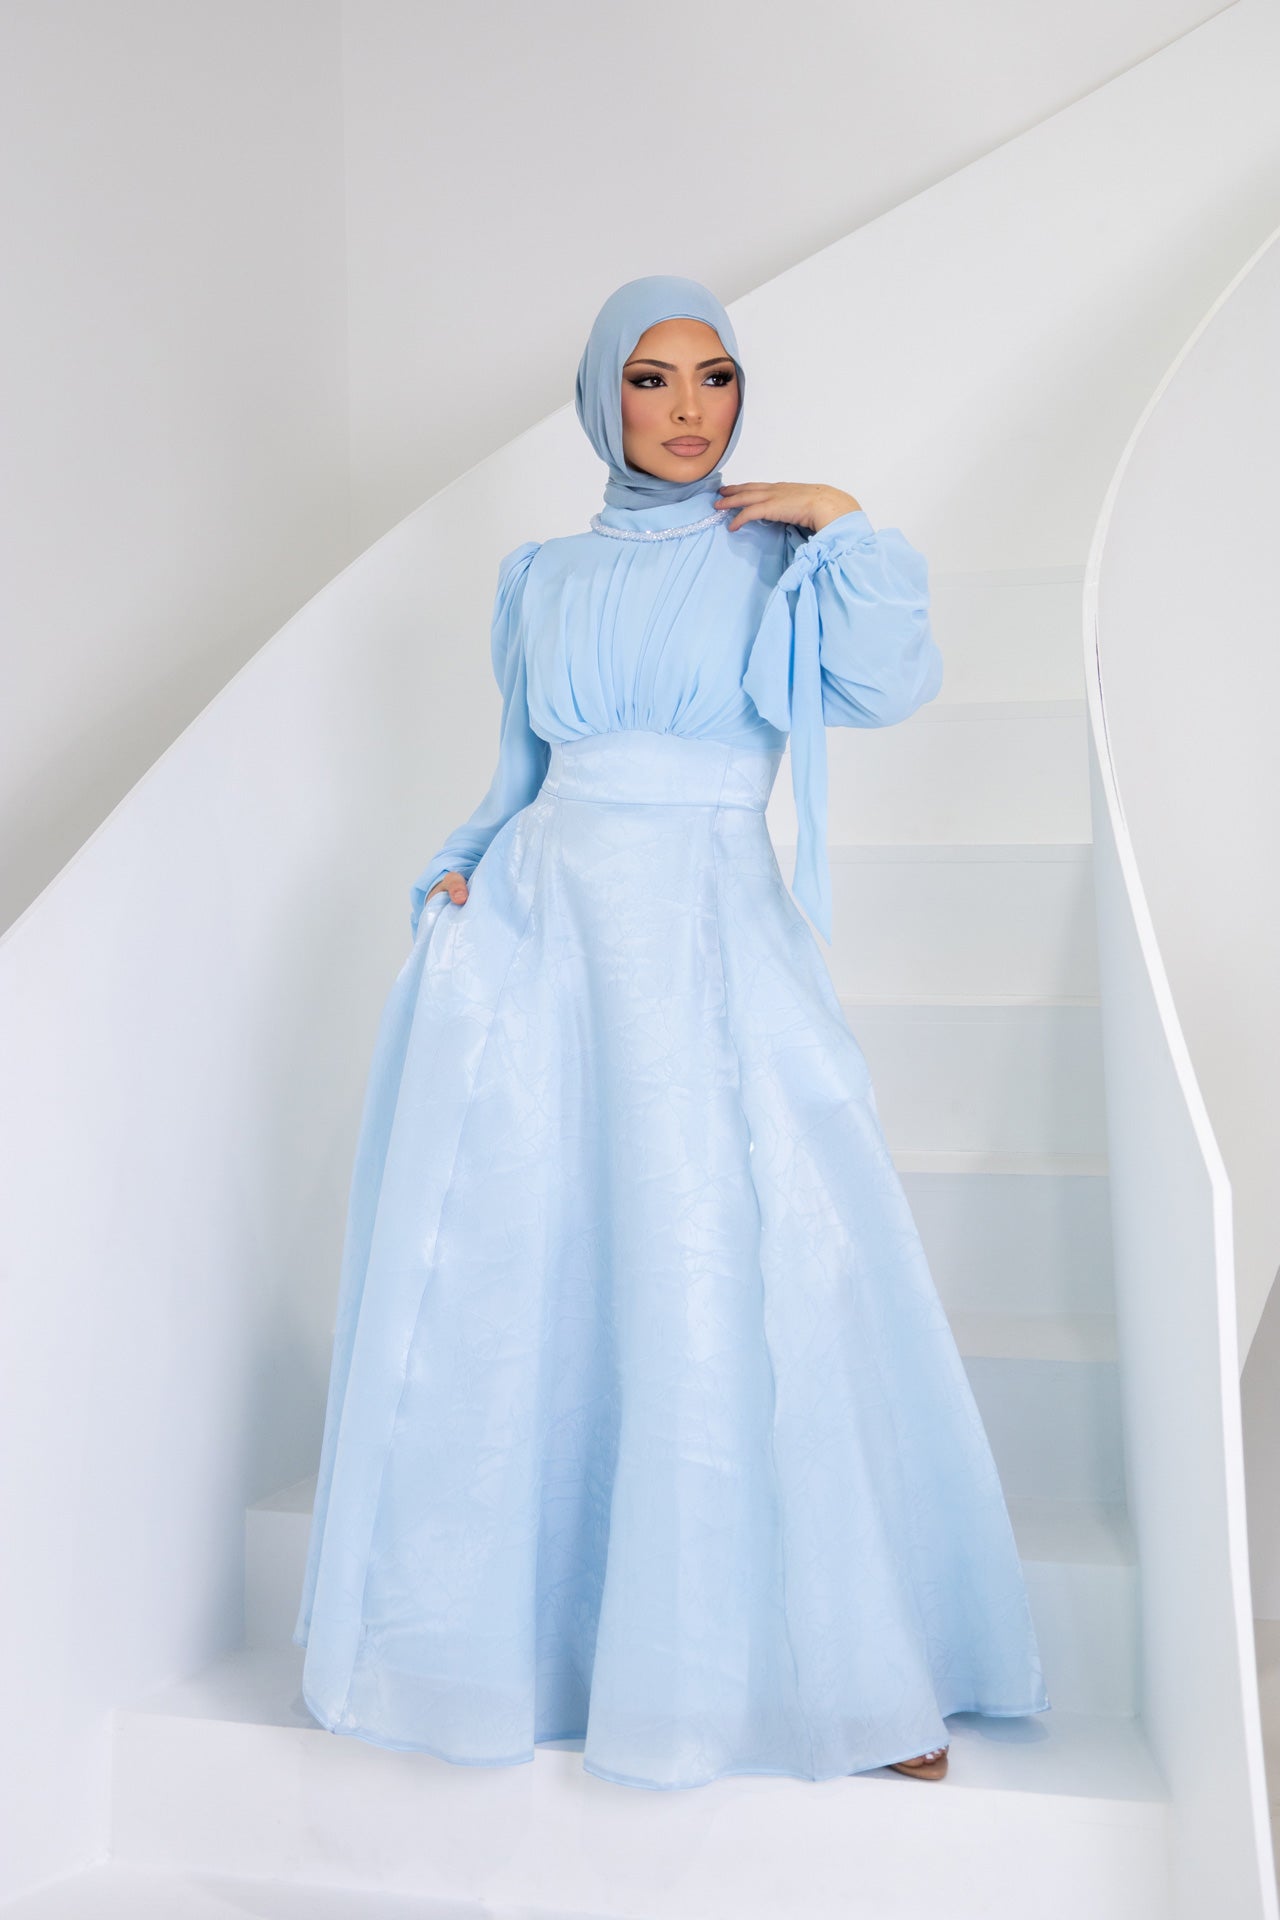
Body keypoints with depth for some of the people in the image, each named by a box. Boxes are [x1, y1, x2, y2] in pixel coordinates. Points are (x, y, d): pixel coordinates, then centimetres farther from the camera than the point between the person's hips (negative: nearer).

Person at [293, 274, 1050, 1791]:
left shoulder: (778, 554, 9)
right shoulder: (544, 578, 16)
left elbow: (891, 685, -8)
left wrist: (845, 525, -9)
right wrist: (461, 872, 3)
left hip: (709, 940, -2)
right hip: (535, 927, 3)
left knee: (751, 1279, -6)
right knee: (502, 1274, 3)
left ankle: (843, 1658, 11)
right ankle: (497, 1625, 22)